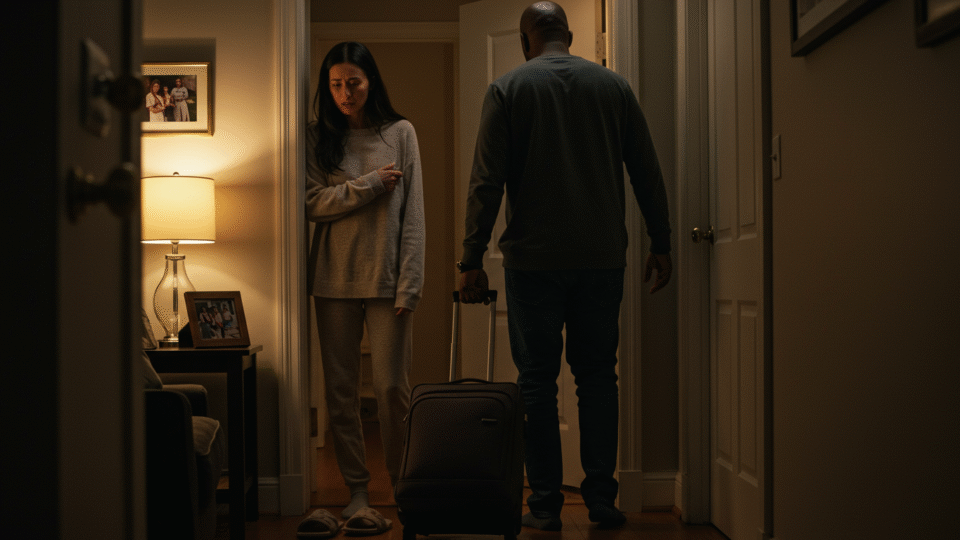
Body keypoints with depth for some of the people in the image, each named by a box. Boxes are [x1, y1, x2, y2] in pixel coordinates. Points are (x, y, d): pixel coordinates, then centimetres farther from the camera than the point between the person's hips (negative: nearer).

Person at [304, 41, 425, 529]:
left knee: (392, 387, -3)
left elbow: (413, 213, -1)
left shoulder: (400, 133, 3)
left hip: (385, 277, -2)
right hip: (335, 278, 2)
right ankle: (356, 489, 15)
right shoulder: (318, 137, 7)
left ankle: (403, 484, 14)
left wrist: (409, 284, -8)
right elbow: (311, 203, -4)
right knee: (340, 388, 4)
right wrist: (369, 184, -11)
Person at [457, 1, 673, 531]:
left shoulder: (506, 88, 1)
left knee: (537, 380, 4)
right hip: (603, 258, 3)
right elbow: (648, 173, 9)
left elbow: (486, 182, -7)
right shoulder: (613, 84, 9)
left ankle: (545, 503, 6)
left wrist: (471, 259, -4)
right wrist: (660, 244, 16)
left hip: (533, 258, -2)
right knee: (597, 376, 10)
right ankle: (601, 498, 10)